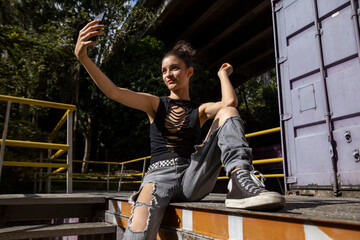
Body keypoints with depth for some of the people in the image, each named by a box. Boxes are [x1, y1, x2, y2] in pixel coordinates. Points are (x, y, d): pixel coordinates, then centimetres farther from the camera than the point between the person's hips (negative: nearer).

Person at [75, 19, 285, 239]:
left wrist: (223, 74, 11)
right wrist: (83, 57, -14)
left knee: (227, 113, -13)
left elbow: (230, 102, -8)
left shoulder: (200, 110, 15)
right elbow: (114, 93, -2)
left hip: (192, 177, 3)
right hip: (160, 175, -2)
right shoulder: (156, 104, 14)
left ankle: (241, 185, -28)